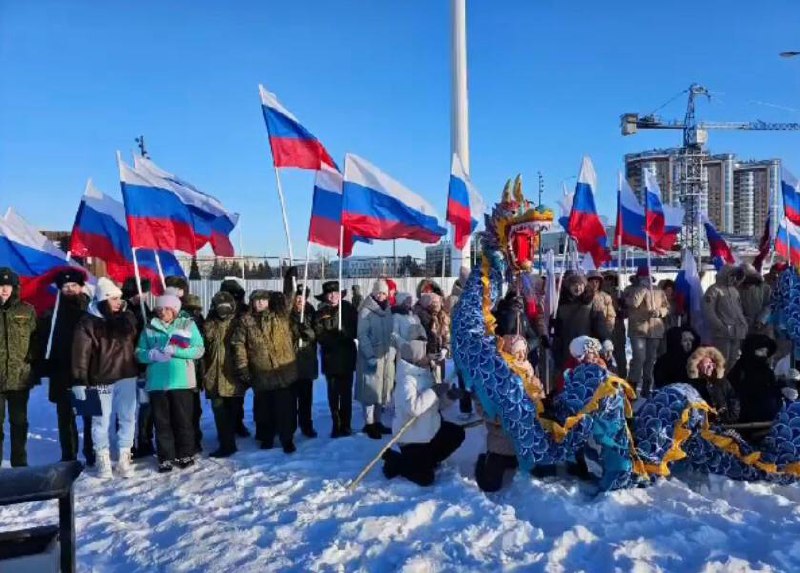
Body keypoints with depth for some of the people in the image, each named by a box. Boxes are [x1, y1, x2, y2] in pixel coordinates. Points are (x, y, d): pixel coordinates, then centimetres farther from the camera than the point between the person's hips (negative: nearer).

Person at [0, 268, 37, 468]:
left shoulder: (27, 311, 3)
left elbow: (35, 341, 7)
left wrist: (35, 368, 3)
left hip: (20, 377, 1)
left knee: (19, 422, 12)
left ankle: (20, 463, 23)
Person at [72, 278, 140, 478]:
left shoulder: (128, 318, 6)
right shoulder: (88, 323, -7)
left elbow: (136, 345, 14)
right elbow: (80, 355, -8)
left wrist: (141, 372, 13)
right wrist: (80, 382, -11)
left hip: (126, 377, 3)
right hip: (100, 380, -3)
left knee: (128, 419, 6)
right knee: (101, 421, 6)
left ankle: (124, 458, 16)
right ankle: (103, 460, 19)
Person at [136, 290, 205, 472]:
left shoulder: (188, 324, 2)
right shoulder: (149, 328, 10)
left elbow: (199, 350, -5)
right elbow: (139, 353, 6)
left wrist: (176, 351, -17)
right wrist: (153, 354, -15)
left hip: (181, 381, -2)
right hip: (157, 382, 2)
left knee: (183, 421, 7)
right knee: (162, 422, 7)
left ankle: (185, 455, 21)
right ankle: (166, 458, 17)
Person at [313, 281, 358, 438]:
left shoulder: (348, 309, 3)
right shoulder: (320, 313, 3)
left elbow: (355, 330, -3)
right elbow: (320, 336, -8)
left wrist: (344, 333, -20)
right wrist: (339, 337, -20)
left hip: (347, 357, 0)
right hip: (330, 358, 0)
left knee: (346, 392, 4)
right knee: (333, 393, 5)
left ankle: (346, 425, 13)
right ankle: (336, 425, 15)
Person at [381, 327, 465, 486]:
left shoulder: (424, 373, 4)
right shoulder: (407, 380, -27)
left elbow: (436, 403, 13)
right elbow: (412, 407, -44)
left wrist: (449, 395, -8)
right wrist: (434, 391, -33)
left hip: (430, 430, 10)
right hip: (412, 437, -9)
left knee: (457, 433, 21)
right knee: (425, 478, -9)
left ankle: (426, 460, 25)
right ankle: (395, 462, 14)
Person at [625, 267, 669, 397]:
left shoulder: (659, 292, 11)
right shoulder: (634, 291, 0)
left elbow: (667, 307, 11)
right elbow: (632, 303, -20)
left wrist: (660, 312, -11)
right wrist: (643, 289, -15)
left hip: (655, 331, 4)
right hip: (638, 330, -4)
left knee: (651, 360, 9)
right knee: (639, 358, -14)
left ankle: (647, 388, 19)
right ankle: (633, 386, -5)